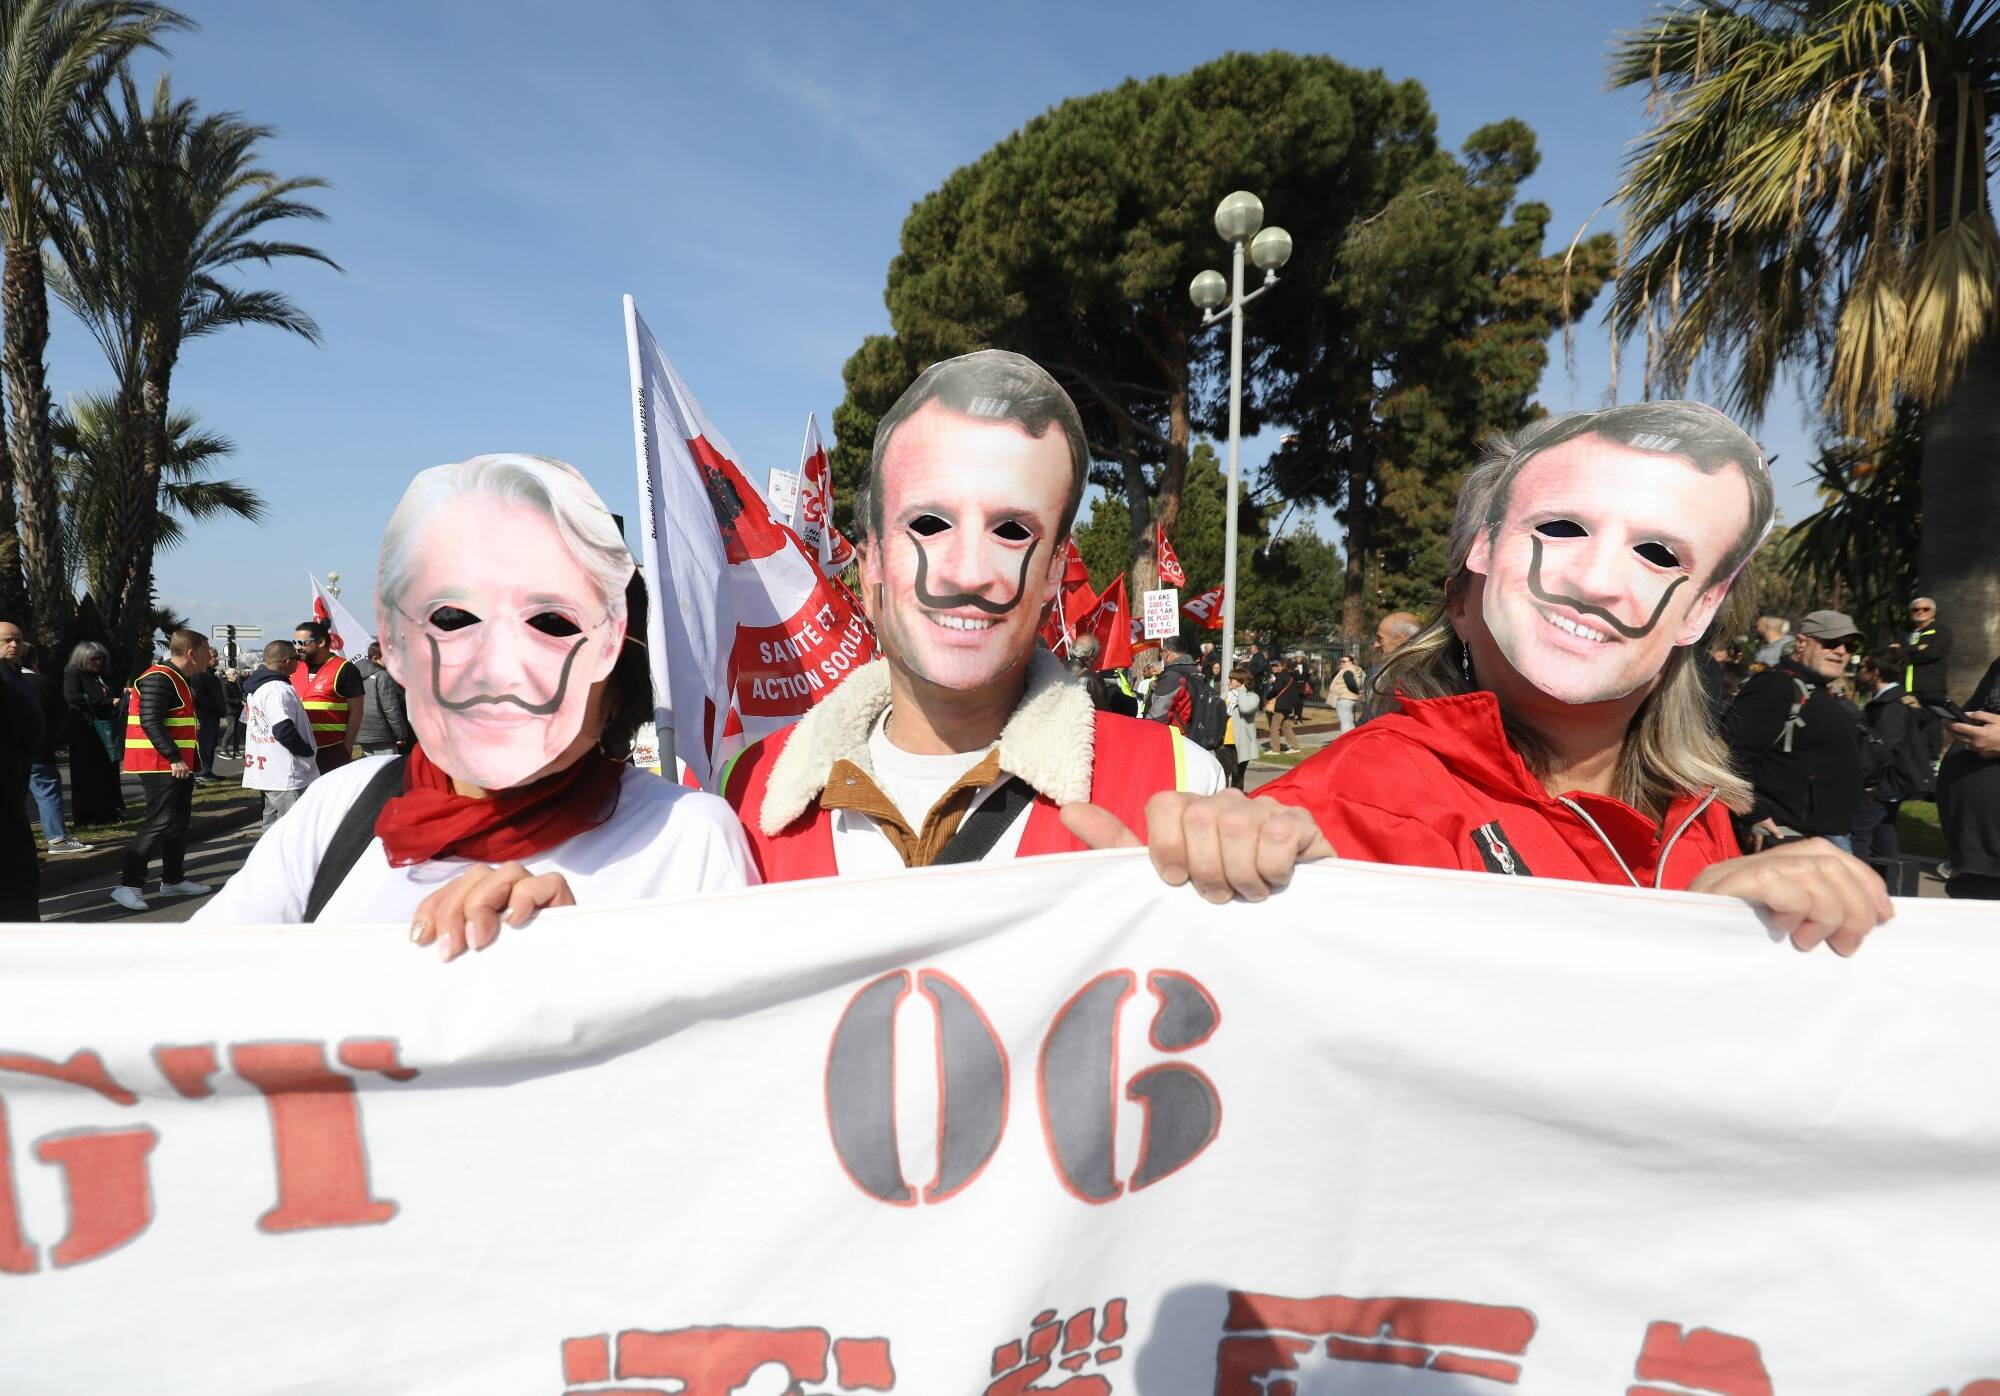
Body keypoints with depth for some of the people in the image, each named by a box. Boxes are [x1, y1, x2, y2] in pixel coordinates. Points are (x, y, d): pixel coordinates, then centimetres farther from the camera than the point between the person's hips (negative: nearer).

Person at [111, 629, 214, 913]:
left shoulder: (181, 679, 16)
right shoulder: (158, 679, -15)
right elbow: (150, 722, -23)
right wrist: (174, 758, -24)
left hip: (179, 762, 11)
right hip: (159, 764, -11)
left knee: (179, 821, 15)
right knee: (160, 822, -11)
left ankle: (173, 879, 25)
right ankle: (129, 885, -6)